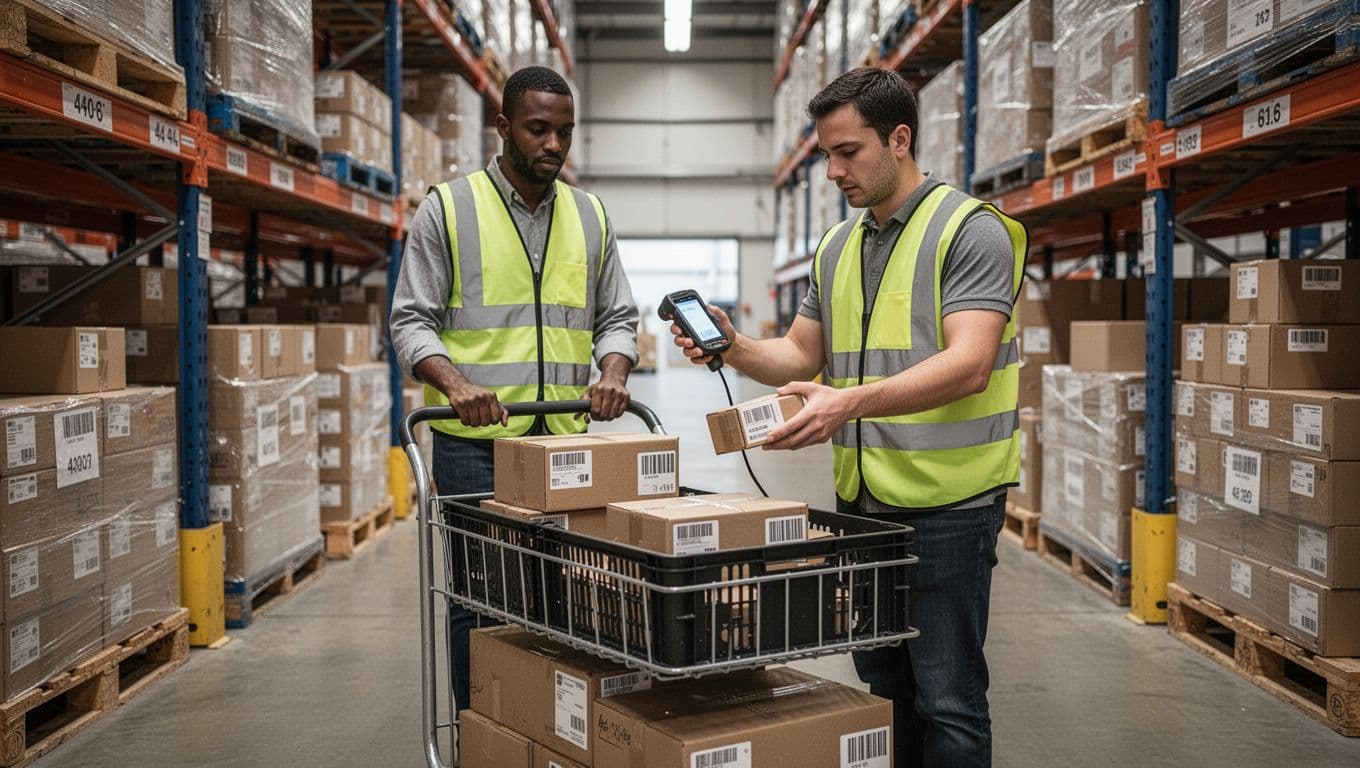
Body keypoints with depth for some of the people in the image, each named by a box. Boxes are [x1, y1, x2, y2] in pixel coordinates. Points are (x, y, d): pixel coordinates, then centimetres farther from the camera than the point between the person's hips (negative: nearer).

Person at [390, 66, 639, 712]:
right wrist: (455, 383, -20)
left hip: (566, 441, 3)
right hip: (475, 442, -3)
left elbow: (616, 316, 16)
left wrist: (614, 371, -7)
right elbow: (410, 319, -1)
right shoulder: (447, 209, 2)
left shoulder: (590, 216, 13)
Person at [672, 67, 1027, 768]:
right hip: (860, 502, 7)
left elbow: (968, 364, -22)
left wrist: (855, 401, -35)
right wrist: (734, 349, -4)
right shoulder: (836, 248, 13)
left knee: (946, 701, 0)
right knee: (884, 690, 18)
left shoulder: (971, 230, -10)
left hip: (946, 505, -7)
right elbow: (801, 354, 17)